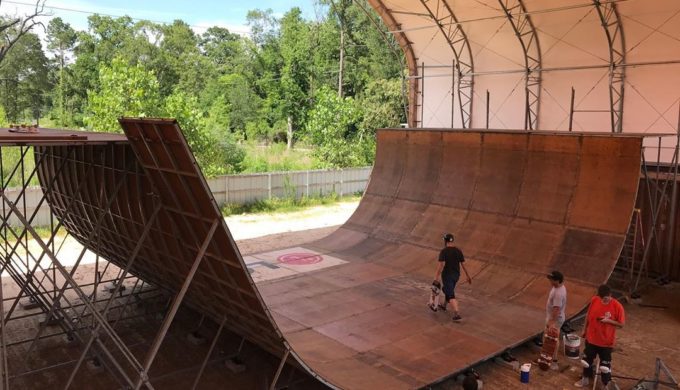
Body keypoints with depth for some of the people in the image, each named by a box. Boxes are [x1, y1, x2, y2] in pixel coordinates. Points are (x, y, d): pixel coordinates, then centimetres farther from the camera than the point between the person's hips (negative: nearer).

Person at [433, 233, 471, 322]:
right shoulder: (458, 251, -2)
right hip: (456, 275, 6)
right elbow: (463, 264, 0)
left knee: (451, 295, -4)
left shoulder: (443, 251, -18)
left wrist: (436, 277, -23)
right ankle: (444, 306, 47)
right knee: (448, 289, 28)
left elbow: (441, 265, -26)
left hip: (447, 275, -6)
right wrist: (468, 276, 9)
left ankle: (457, 314, -14)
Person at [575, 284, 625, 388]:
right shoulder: (594, 300, -11)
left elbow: (621, 324, -11)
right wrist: (584, 329, 11)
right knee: (587, 360, 20)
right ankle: (585, 379, 42)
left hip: (606, 341, -3)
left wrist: (608, 321, -28)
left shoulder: (617, 306, -21)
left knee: (605, 365, 11)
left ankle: (606, 385, 34)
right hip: (591, 338, 3)